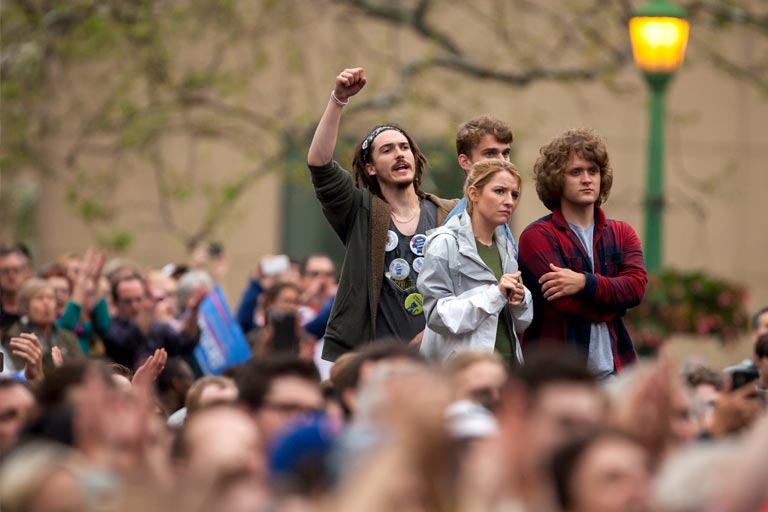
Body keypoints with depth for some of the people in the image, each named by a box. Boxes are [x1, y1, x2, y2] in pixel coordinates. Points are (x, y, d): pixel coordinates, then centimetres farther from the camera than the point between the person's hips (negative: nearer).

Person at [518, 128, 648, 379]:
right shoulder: (537, 236, -2)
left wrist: (585, 283, -17)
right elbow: (565, 302, -13)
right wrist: (612, 303, -2)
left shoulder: (622, 233, 15)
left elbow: (637, 285, -3)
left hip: (613, 372, 4)